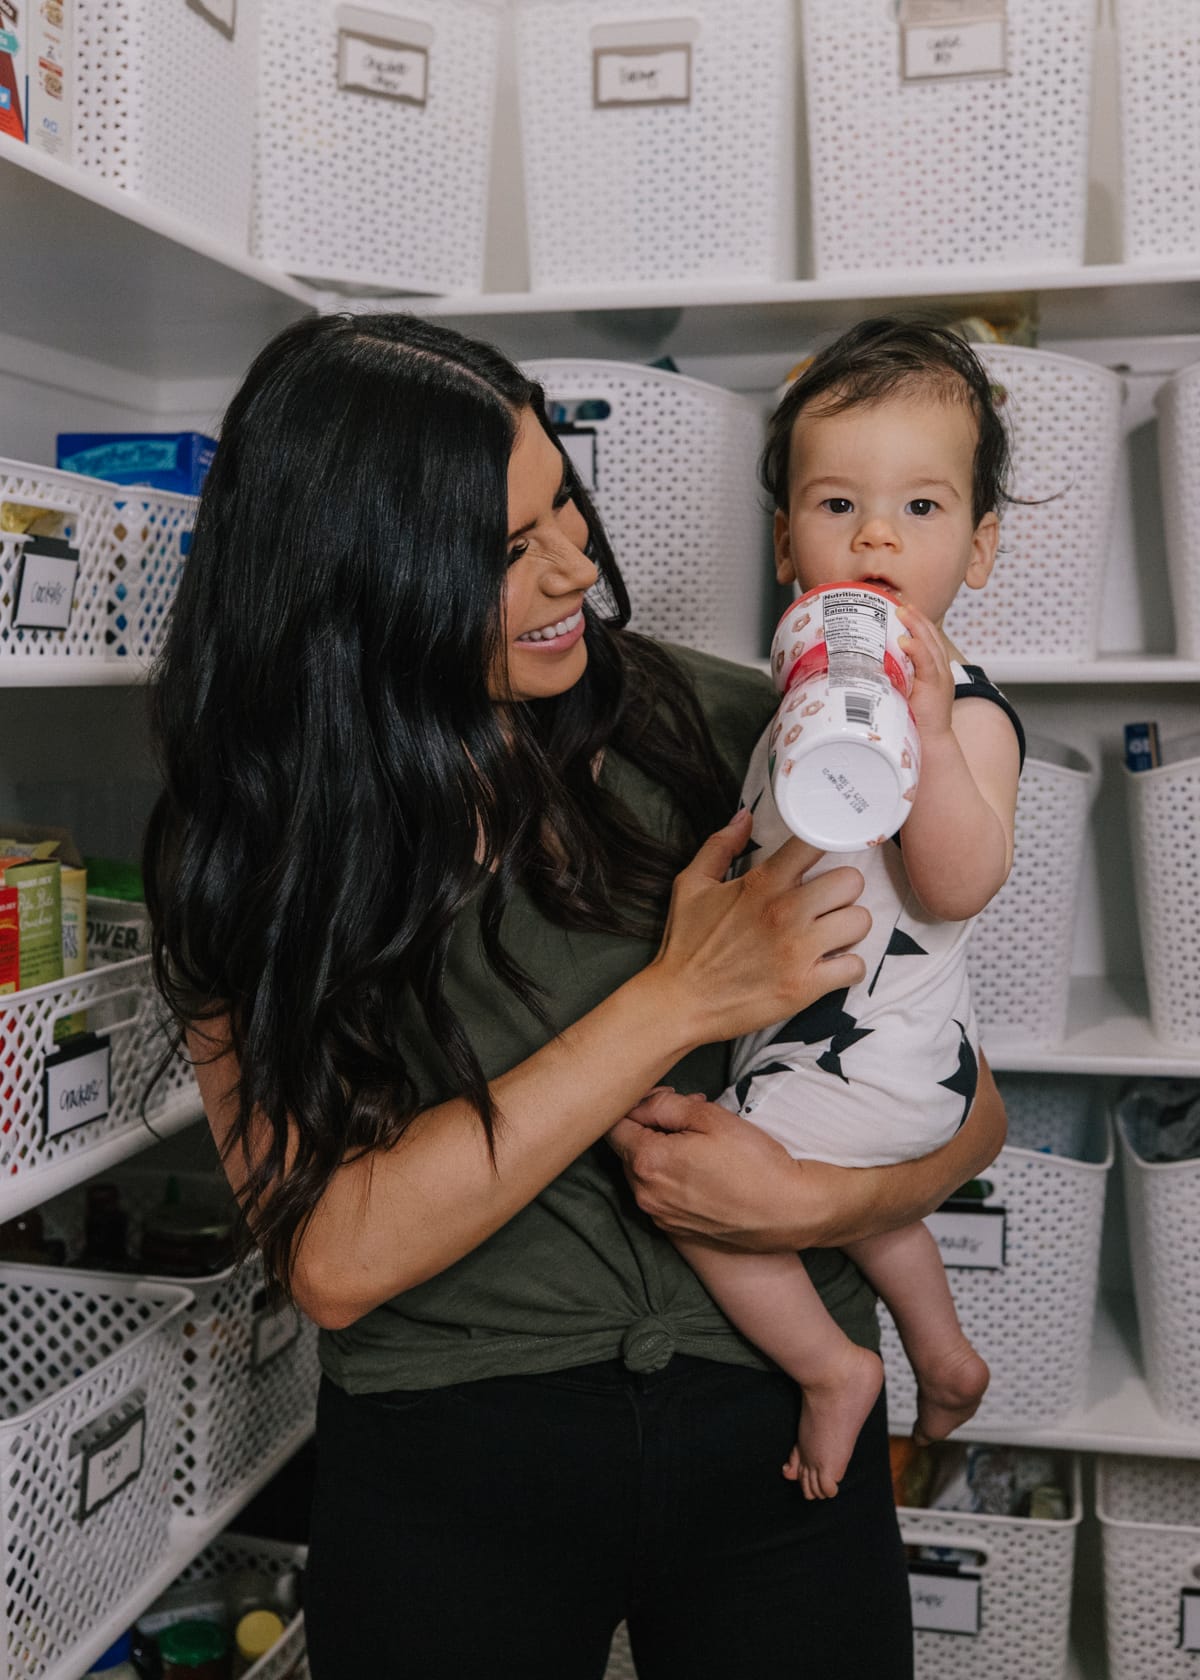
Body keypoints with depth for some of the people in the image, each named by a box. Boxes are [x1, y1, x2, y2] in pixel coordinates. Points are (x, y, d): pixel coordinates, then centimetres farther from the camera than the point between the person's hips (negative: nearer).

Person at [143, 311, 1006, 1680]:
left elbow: (968, 1105, 0)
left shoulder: (728, 731, -7)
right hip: (448, 1466, 0)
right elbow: (333, 1260, -18)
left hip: (772, 1424, 1)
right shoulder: (253, 845, -8)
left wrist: (820, 1203, -22)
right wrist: (677, 1002, -20)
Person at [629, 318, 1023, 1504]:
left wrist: (929, 733, -42)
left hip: (874, 1055, -9)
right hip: (806, 1033, 9)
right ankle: (944, 1356, 53)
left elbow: (959, 884, -34)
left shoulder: (964, 707, -20)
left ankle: (833, 1367, 10)